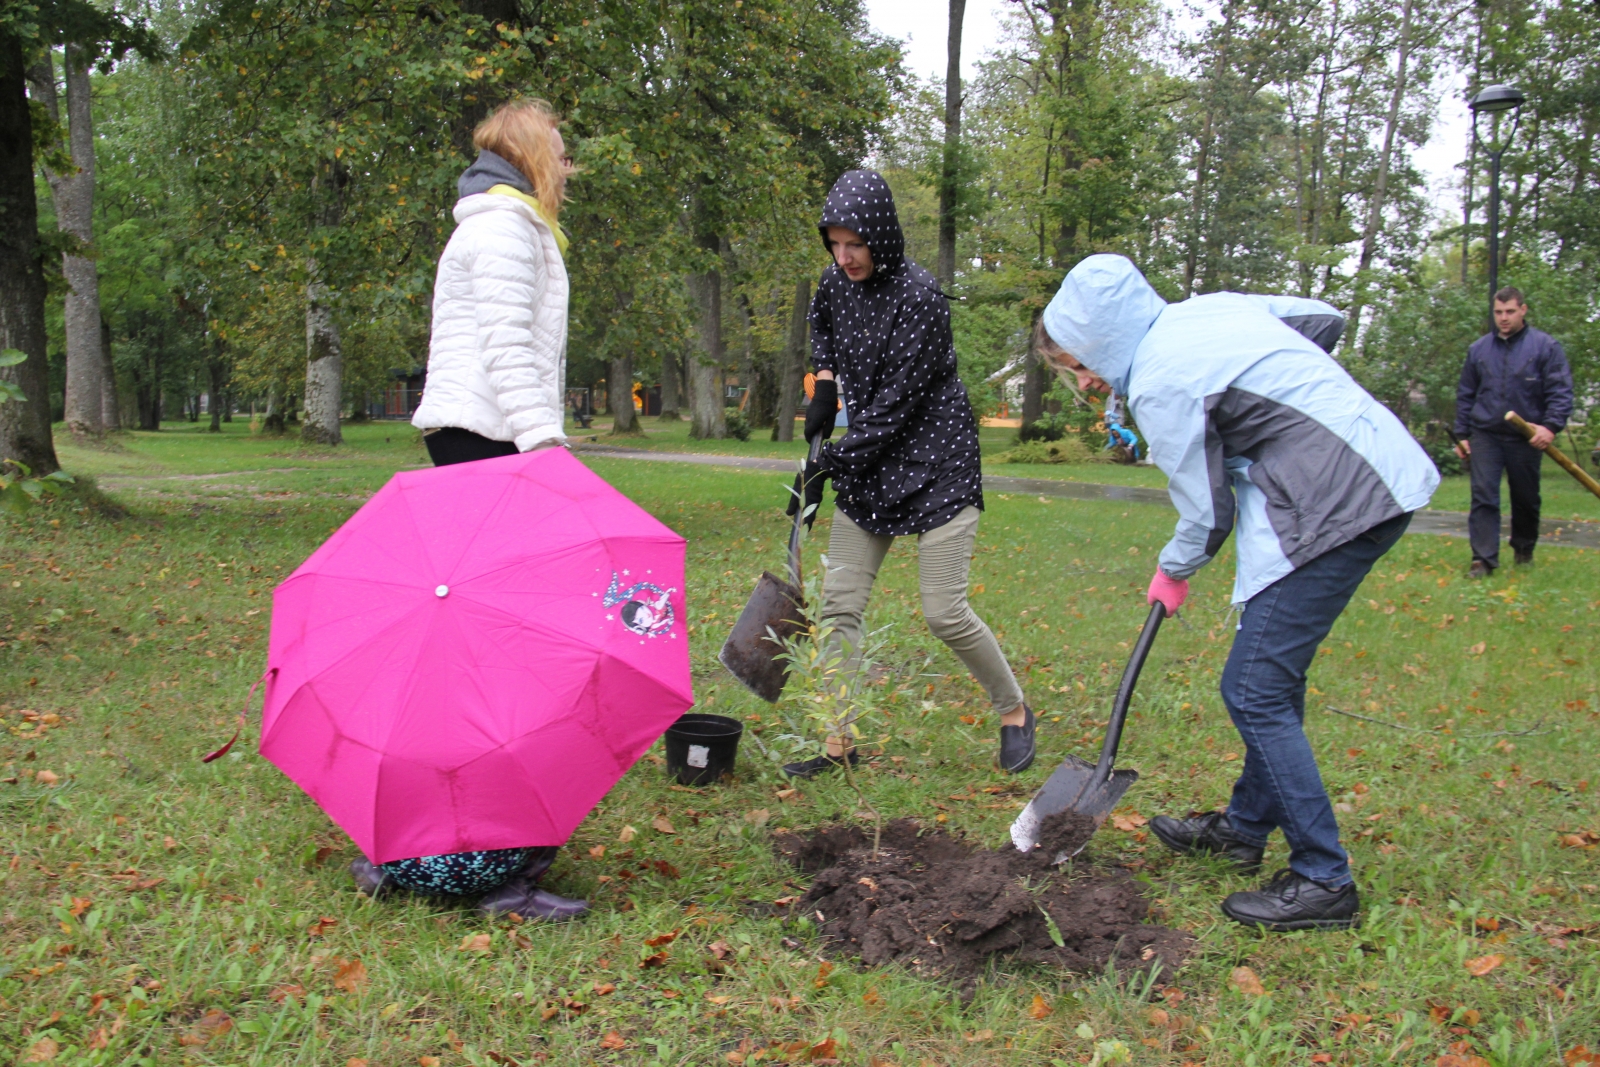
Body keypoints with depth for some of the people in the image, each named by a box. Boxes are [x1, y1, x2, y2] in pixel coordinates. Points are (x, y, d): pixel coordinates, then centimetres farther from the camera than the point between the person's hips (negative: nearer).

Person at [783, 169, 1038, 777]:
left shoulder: (918, 297, -19)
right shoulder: (836, 284, 3)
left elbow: (896, 404, -20)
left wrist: (830, 464, -16)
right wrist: (824, 381, 10)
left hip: (934, 467, -7)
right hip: (866, 466, 7)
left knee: (944, 613, -6)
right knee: (839, 605, 0)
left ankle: (1014, 712, 19)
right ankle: (840, 743, 9)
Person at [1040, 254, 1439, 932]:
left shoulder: (1158, 385, -14)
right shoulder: (1208, 309, 11)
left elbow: (1207, 515, -8)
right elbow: (1326, 321, 23)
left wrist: (1172, 573, 11)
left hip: (1336, 507, -10)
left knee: (1255, 693, -5)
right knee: (1272, 677, 19)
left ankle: (1324, 882, 4)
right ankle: (1246, 827, 33)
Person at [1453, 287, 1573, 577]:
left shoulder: (1546, 346, -1)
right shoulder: (1478, 349, 8)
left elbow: (1561, 392, -7)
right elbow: (1465, 395, 13)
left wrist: (1551, 426, -21)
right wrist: (1461, 434, 9)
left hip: (1527, 438, -1)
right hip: (1485, 435, 1)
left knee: (1526, 499, 12)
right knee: (1483, 496, -10)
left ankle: (1524, 550, 33)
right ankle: (1483, 559, -12)